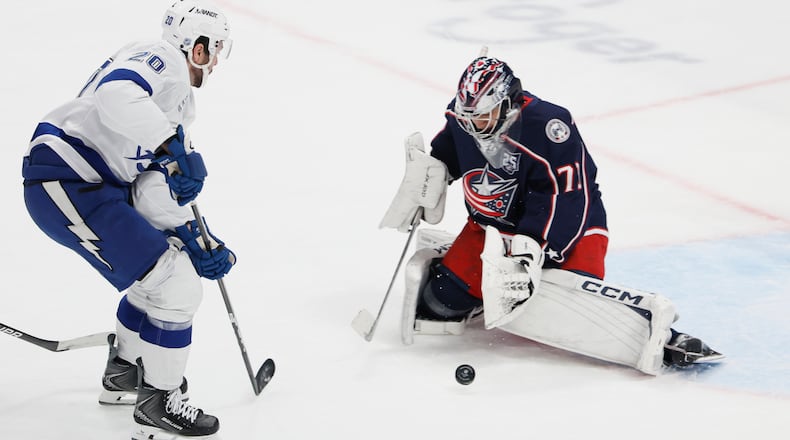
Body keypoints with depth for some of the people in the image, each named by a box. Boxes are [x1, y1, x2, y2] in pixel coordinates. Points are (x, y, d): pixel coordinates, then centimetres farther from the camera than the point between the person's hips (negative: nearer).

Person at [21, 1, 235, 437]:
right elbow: (115, 94, -31)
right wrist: (173, 146, -35)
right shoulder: (160, 58, -8)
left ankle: (123, 371, 39)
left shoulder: (178, 105, 21)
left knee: (174, 265, 24)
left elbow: (154, 189, 17)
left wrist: (196, 240, 7)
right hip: (65, 183, -11)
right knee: (176, 284, -11)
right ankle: (158, 403, 4)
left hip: (97, 187, 11)